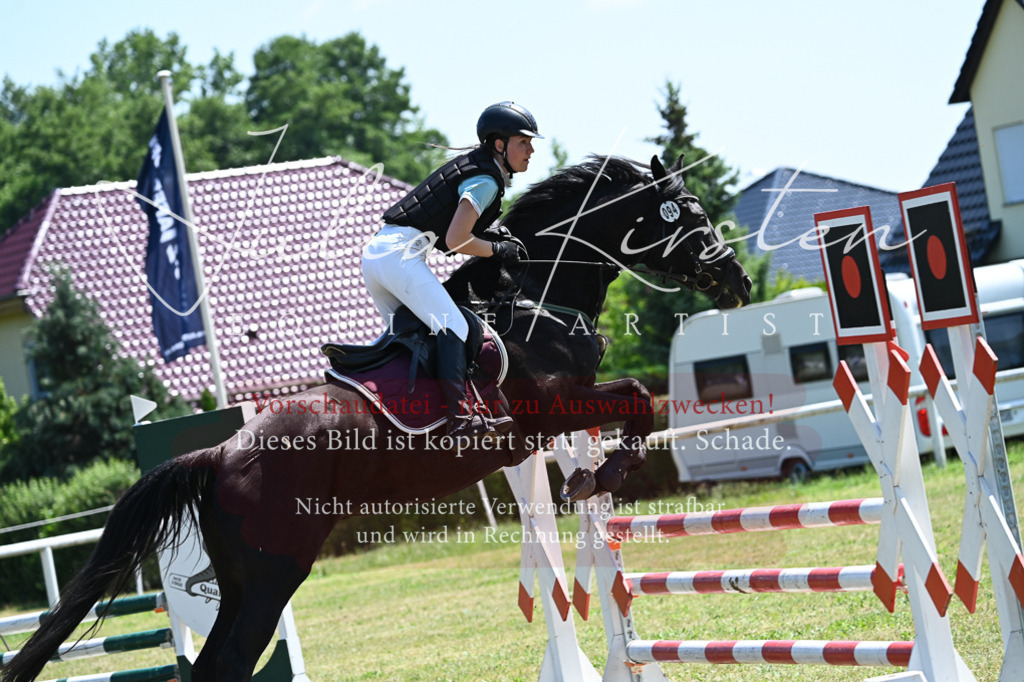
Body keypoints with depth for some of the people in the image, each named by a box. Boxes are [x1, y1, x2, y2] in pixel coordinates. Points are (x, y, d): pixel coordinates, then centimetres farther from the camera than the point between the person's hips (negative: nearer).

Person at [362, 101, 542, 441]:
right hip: (402, 251, -10)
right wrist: (498, 250, -3)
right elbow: (455, 240, -15)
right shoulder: (486, 180, -8)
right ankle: (462, 416, -29)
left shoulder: (471, 164, 21)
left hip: (375, 251, 10)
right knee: (453, 327, -17)